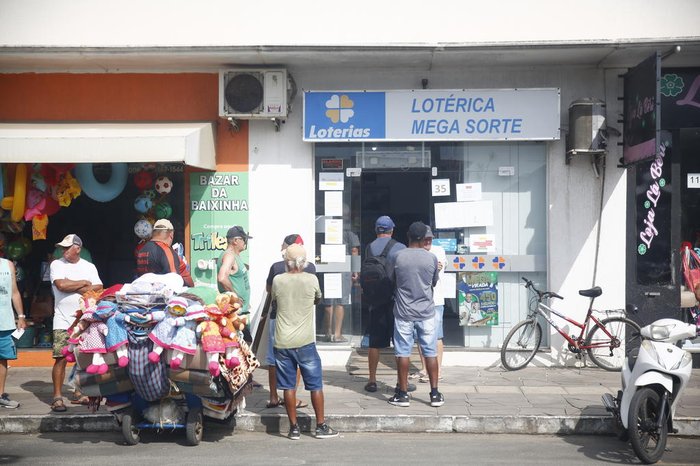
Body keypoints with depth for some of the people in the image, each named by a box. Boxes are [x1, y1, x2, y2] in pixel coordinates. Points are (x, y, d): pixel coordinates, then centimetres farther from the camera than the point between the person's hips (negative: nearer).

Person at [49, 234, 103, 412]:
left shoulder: (89, 267, 9)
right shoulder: (57, 264, 2)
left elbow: (98, 289, -3)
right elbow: (61, 285, -15)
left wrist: (73, 288, -11)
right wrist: (85, 283, -4)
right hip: (63, 321, -3)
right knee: (61, 359, -8)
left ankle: (80, 392, 19)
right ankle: (57, 397, -2)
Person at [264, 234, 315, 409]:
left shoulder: (276, 267, -7)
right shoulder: (310, 268, -4)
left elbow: (269, 289, 9)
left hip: (277, 317, 0)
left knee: (274, 358, 11)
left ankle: (274, 397, 16)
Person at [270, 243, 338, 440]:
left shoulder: (277, 281, -3)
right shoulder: (312, 280, -5)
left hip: (282, 343, 1)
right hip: (305, 342, -1)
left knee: (289, 386, 7)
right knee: (315, 385, 8)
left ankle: (294, 428, 11)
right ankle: (321, 426, 13)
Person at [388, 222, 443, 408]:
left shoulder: (398, 257, -6)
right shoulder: (431, 258, -5)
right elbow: (434, 283, 7)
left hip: (404, 312, -1)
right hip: (426, 312, 1)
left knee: (403, 353, 5)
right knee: (430, 352, 7)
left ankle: (403, 394, 9)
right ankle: (435, 394, 10)